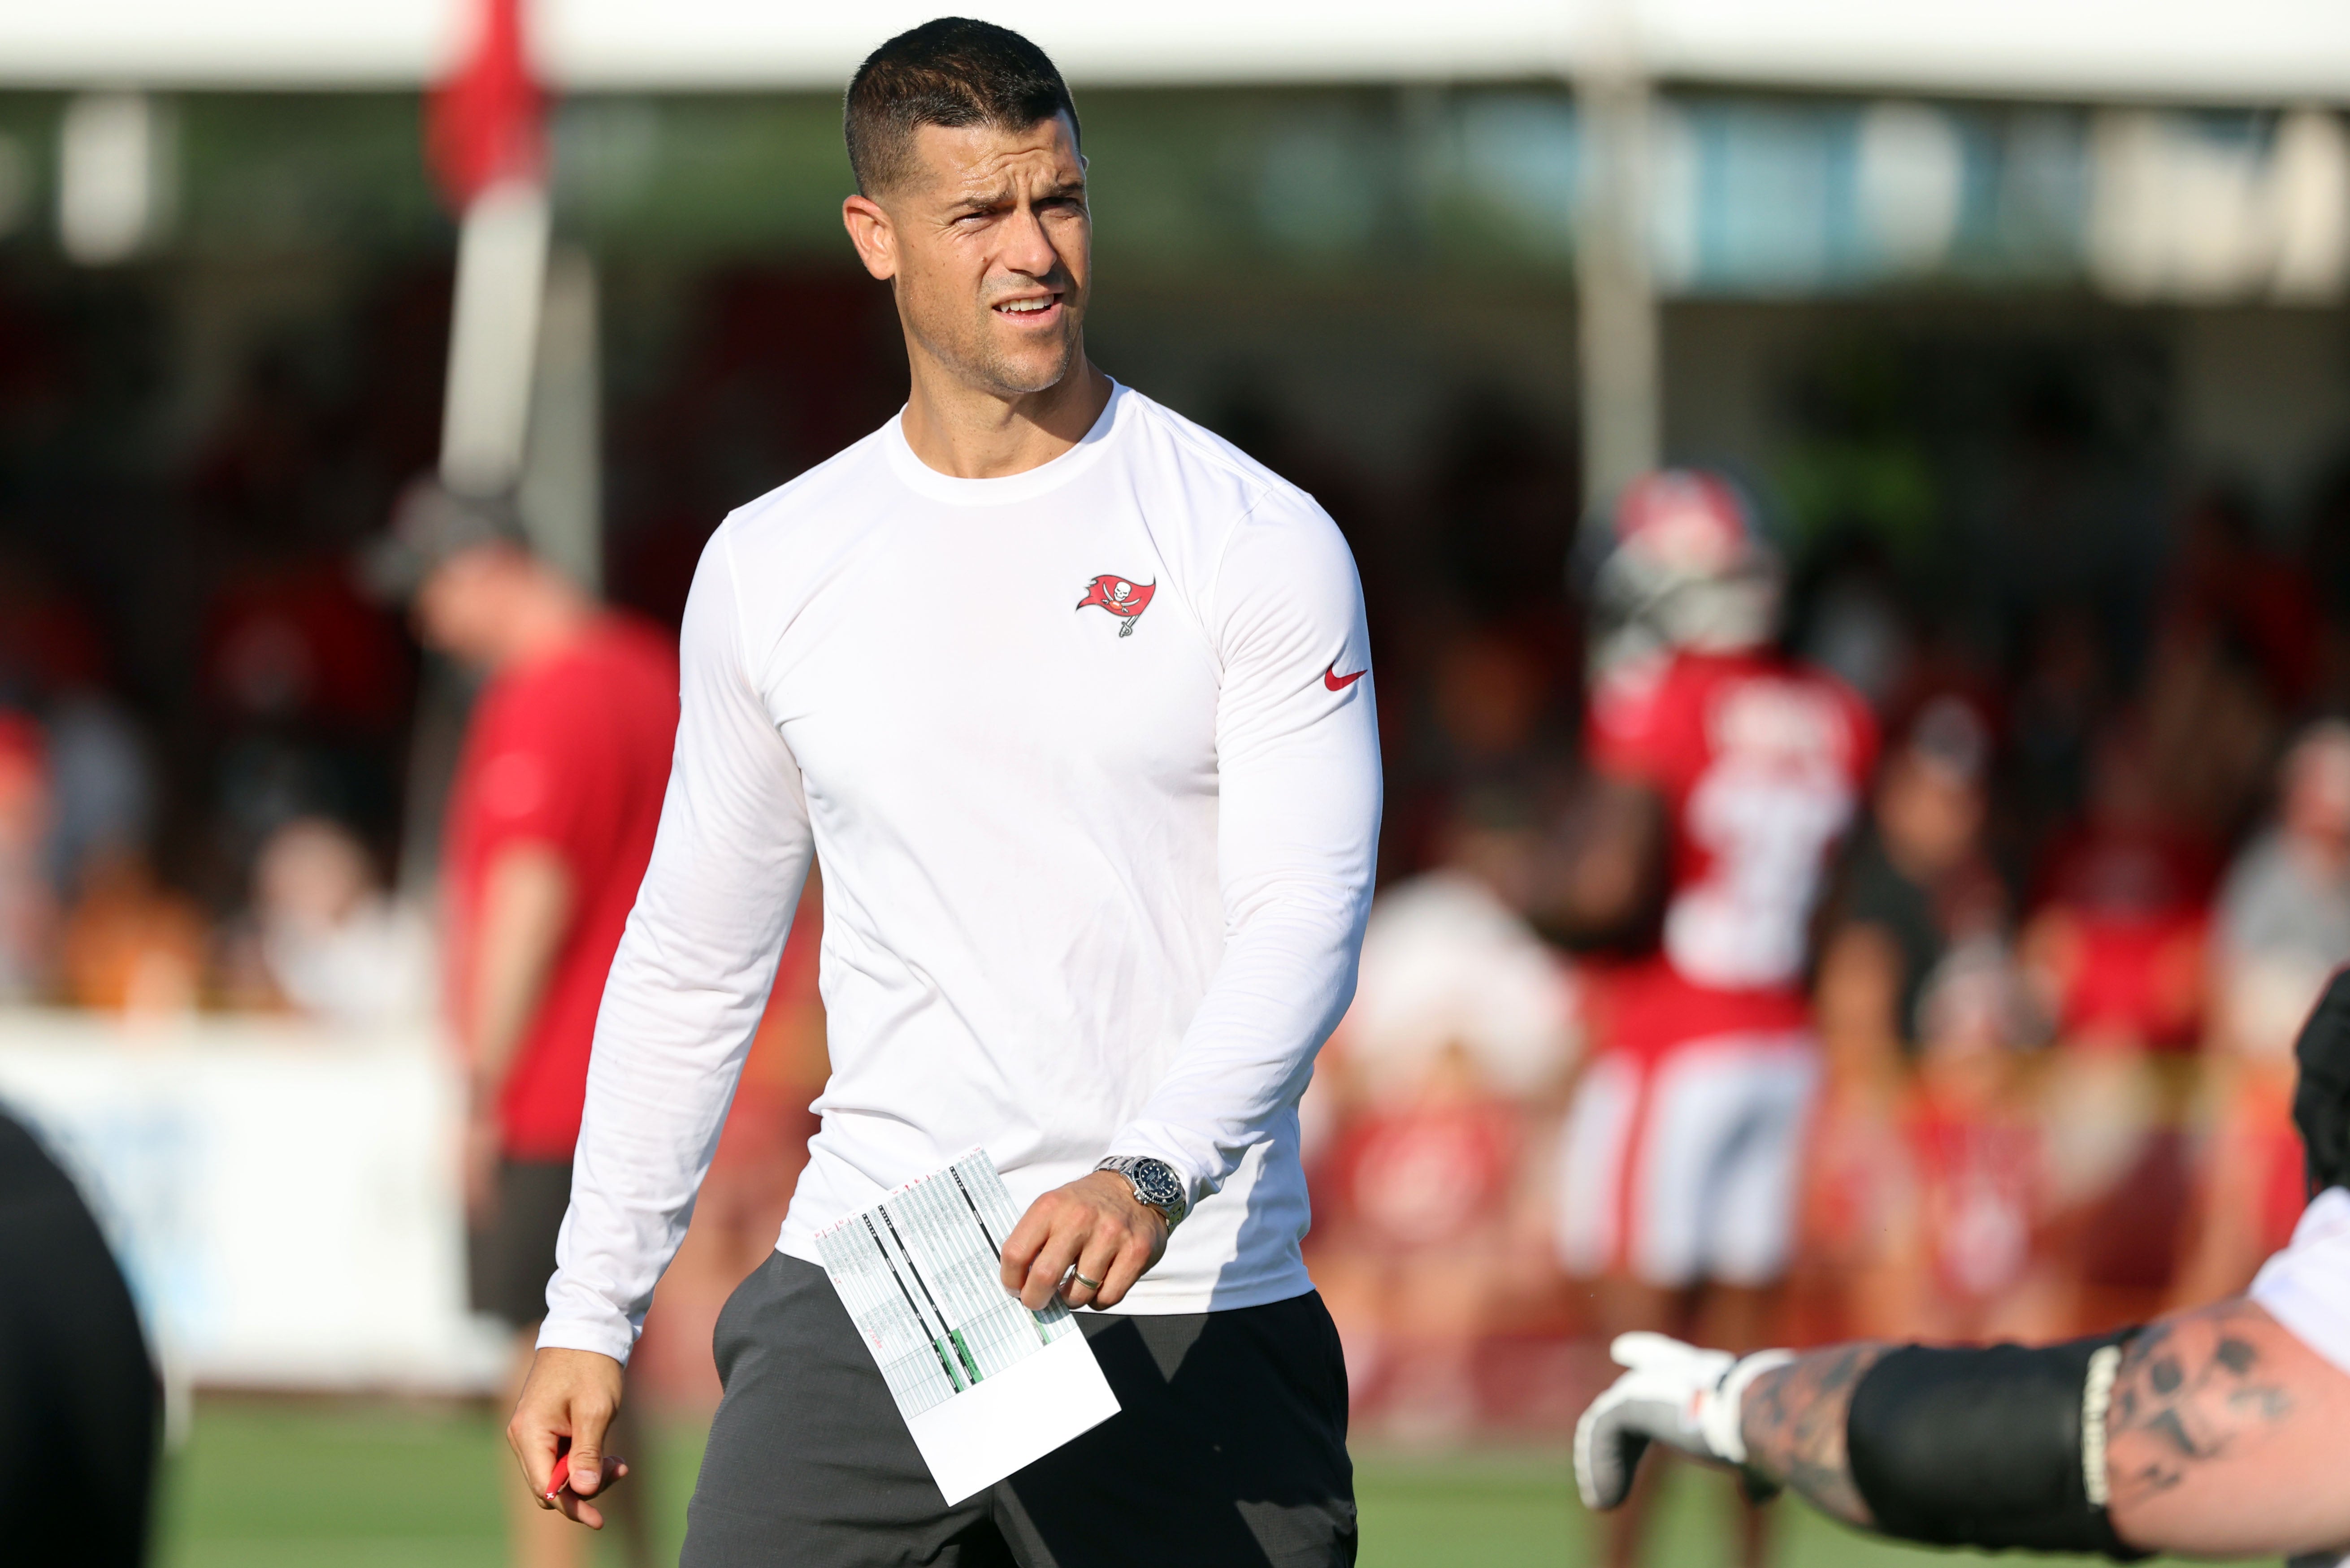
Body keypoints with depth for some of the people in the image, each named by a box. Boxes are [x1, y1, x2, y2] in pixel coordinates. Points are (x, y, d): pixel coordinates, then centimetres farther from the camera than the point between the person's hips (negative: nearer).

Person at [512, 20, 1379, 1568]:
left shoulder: (1260, 541, -1)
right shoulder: (768, 567, 10)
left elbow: (1305, 915, -10)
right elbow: (692, 961, 17)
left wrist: (1152, 1178, -27)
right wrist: (591, 1315, 13)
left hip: (1189, 1318, -2)